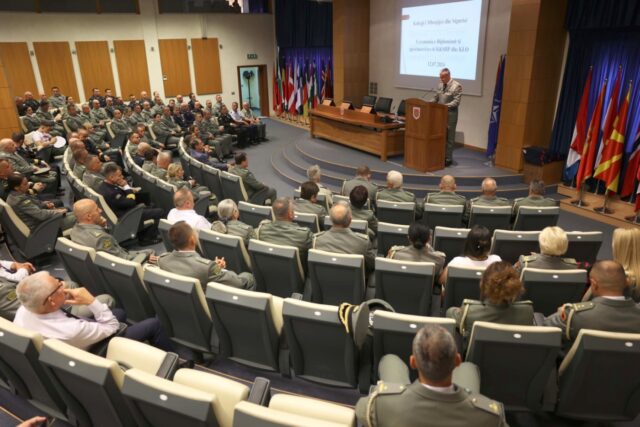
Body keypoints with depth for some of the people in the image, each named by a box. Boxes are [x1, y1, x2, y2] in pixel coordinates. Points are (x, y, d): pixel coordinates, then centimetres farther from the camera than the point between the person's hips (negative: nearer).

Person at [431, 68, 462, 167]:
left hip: (450, 114, -6)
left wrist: (444, 106, -28)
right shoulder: (440, 84, 9)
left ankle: (448, 159, 7)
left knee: (449, 137, 0)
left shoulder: (457, 86, -11)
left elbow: (456, 102, -17)